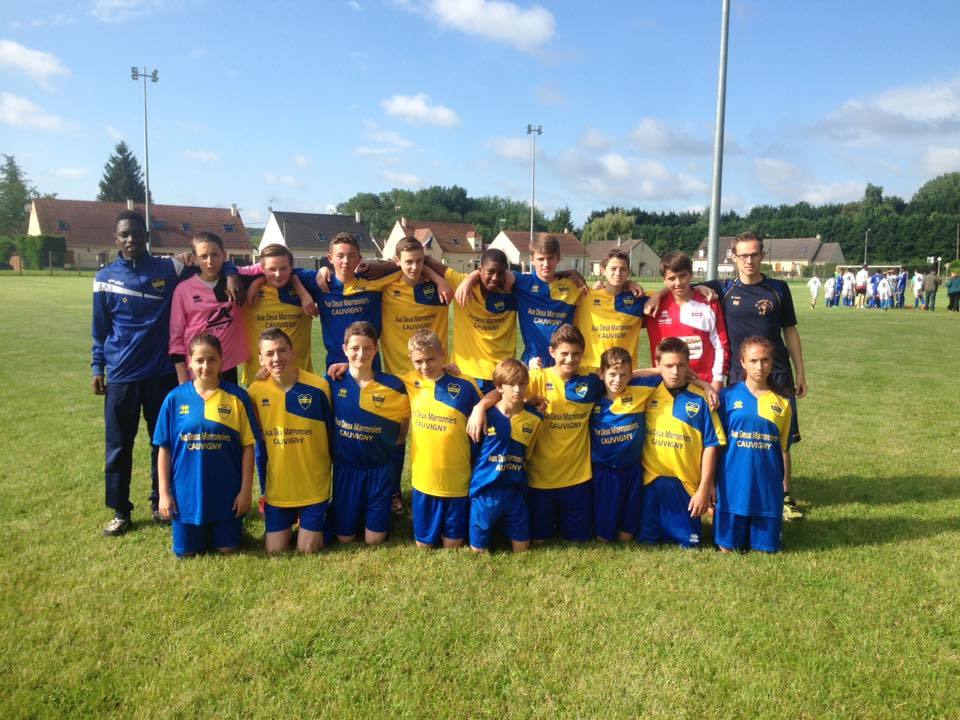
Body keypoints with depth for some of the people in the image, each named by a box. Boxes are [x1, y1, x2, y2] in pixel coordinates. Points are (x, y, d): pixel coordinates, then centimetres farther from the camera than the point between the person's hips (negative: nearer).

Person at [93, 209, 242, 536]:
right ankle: (120, 511, 20)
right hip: (121, 375, 0)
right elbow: (100, 327, 10)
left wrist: (230, 274, -14)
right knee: (118, 446, 6)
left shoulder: (169, 268, 0)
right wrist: (97, 366, 7)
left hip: (163, 373, 0)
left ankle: (160, 503, 26)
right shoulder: (105, 277, 3)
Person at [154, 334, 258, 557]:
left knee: (226, 548, 8)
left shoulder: (237, 397, -8)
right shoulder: (175, 398, -4)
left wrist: (245, 490, -5)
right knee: (186, 552, 10)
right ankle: (201, 530, 41)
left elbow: (248, 446, -4)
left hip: (227, 493, -1)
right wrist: (164, 492, 0)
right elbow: (164, 448, 1)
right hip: (186, 492, 1)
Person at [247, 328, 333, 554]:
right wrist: (263, 488, 6)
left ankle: (319, 519, 32)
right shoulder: (255, 391, -8)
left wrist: (332, 474, 4)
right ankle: (290, 521, 35)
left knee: (308, 549, 2)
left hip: (314, 485, -2)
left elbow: (332, 434, -3)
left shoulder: (318, 387, -15)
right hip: (276, 486, 2)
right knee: (275, 549, 6)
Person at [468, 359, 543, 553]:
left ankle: (505, 530, 37)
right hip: (485, 492, -2)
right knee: (478, 550, 10)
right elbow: (471, 450, 2)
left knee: (521, 549, 10)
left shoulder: (534, 418, -3)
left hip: (515, 491, 2)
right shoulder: (486, 415, -12)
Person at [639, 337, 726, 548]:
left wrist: (704, 488, -6)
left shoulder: (699, 400, -5)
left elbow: (710, 446, -4)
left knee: (689, 543, 6)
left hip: (686, 484, -1)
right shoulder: (648, 394, 0)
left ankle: (683, 533, 37)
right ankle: (657, 531, 38)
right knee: (647, 540, 7)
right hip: (651, 482, 1)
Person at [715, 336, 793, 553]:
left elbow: (783, 448, 10)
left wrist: (784, 489, 10)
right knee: (727, 547, 3)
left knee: (765, 548, 6)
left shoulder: (782, 403, 5)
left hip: (768, 487, 2)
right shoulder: (728, 396, -2)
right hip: (733, 484, -2)